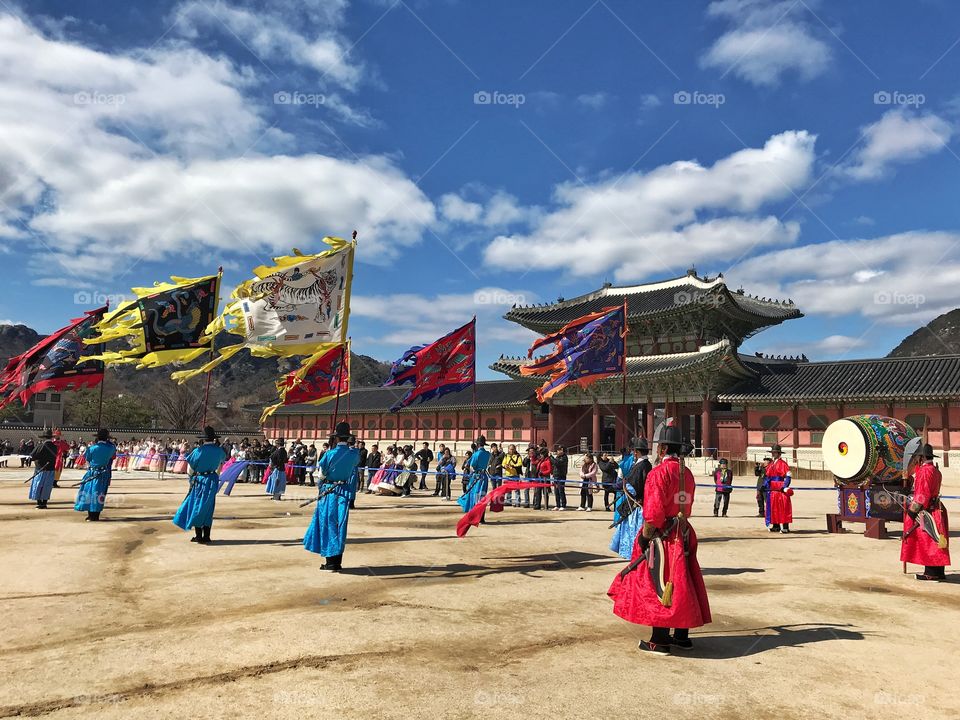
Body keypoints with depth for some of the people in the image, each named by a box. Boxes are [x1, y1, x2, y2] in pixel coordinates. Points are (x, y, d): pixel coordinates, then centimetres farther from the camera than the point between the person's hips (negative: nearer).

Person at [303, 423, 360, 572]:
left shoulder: (329, 454, -14)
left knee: (328, 525, 6)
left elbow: (321, 474, -7)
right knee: (340, 526, 11)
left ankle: (331, 562, 7)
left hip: (328, 492, -3)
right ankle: (337, 562, 16)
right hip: (345, 492, 3)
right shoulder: (354, 453, -5)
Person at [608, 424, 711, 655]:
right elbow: (687, 506, 15)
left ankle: (659, 642, 8)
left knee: (658, 587, 1)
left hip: (662, 538, -8)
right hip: (683, 535, 8)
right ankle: (682, 636, 26)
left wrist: (644, 536, -12)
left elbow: (653, 511, -20)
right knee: (682, 585, 15)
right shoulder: (687, 473, 8)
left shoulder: (658, 473, -17)